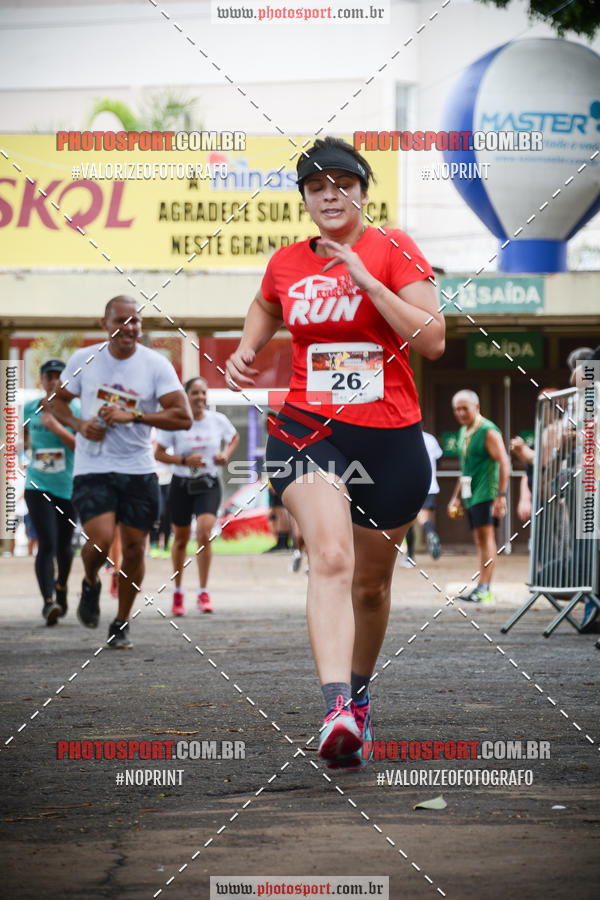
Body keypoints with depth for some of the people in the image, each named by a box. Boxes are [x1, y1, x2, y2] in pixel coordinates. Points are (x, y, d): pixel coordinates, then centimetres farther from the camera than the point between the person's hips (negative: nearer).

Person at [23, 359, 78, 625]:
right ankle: (48, 601, -21)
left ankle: (61, 587, 41)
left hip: (68, 486, 0)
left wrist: (57, 427, -23)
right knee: (47, 544, -15)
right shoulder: (29, 408, 5)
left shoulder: (74, 409, -3)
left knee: (63, 544, 12)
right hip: (38, 485, 0)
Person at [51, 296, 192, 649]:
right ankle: (91, 584, 17)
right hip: (93, 469, -1)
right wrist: (78, 424, -6)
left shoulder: (156, 365, -4)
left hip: (139, 470, 1)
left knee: (134, 547, 2)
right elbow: (58, 400, 15)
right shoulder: (84, 359, 1)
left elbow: (183, 417, -11)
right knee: (101, 540, -18)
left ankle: (122, 624, 21)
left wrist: (133, 415, -21)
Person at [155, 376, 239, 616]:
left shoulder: (218, 420, -2)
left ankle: (203, 593, -10)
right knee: (181, 539, 12)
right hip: (181, 485, 0)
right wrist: (184, 460, -19)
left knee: (204, 533, -19)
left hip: (208, 485, 0)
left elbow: (234, 437, 18)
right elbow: (159, 453, -5)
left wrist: (226, 454, -1)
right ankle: (177, 592, 31)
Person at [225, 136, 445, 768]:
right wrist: (244, 352, 11)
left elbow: (433, 341, -12)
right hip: (308, 430, 0)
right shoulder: (286, 264, 7)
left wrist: (367, 281, -18)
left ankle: (358, 691, 41)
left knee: (370, 581, 14)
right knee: (331, 557, -25)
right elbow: (263, 311, 31)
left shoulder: (393, 251, -2)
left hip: (390, 439, 0)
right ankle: (336, 712, -40)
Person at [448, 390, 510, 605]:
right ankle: (483, 590, 8)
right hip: (471, 495, 9)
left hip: (486, 493, -9)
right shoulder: (464, 432, 18)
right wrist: (456, 497, 25)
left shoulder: (488, 432, -9)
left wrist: (501, 495, -21)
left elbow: (504, 463, -15)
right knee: (480, 540, 8)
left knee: (486, 537, -14)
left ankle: (484, 589, -19)